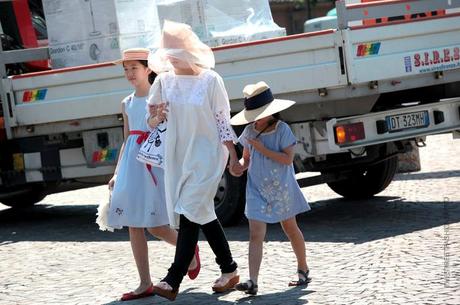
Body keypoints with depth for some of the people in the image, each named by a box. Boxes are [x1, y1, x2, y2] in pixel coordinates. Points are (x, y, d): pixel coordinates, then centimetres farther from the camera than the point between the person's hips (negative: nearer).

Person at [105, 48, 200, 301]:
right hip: (132, 162, 6)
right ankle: (145, 284, 7)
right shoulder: (127, 103, 15)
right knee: (133, 226, 2)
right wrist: (117, 173, 15)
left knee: (155, 225, -9)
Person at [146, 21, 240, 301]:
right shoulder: (165, 80, 4)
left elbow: (223, 121, -5)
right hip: (179, 156, 6)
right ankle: (229, 270, 24)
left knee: (190, 213, -12)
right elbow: (154, 112, 17)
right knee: (202, 214, 11)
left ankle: (173, 282, -17)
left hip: (207, 155, -6)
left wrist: (233, 156, -7)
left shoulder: (210, 80, -8)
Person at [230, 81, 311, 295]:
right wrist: (240, 167, -10)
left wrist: (262, 149, -22)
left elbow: (288, 158, -17)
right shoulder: (249, 132, 1)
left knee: (291, 229, 16)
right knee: (255, 235, -10)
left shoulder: (282, 129, -11)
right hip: (257, 190, 2)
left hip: (281, 189, -2)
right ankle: (252, 281, -18)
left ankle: (303, 270, 35)